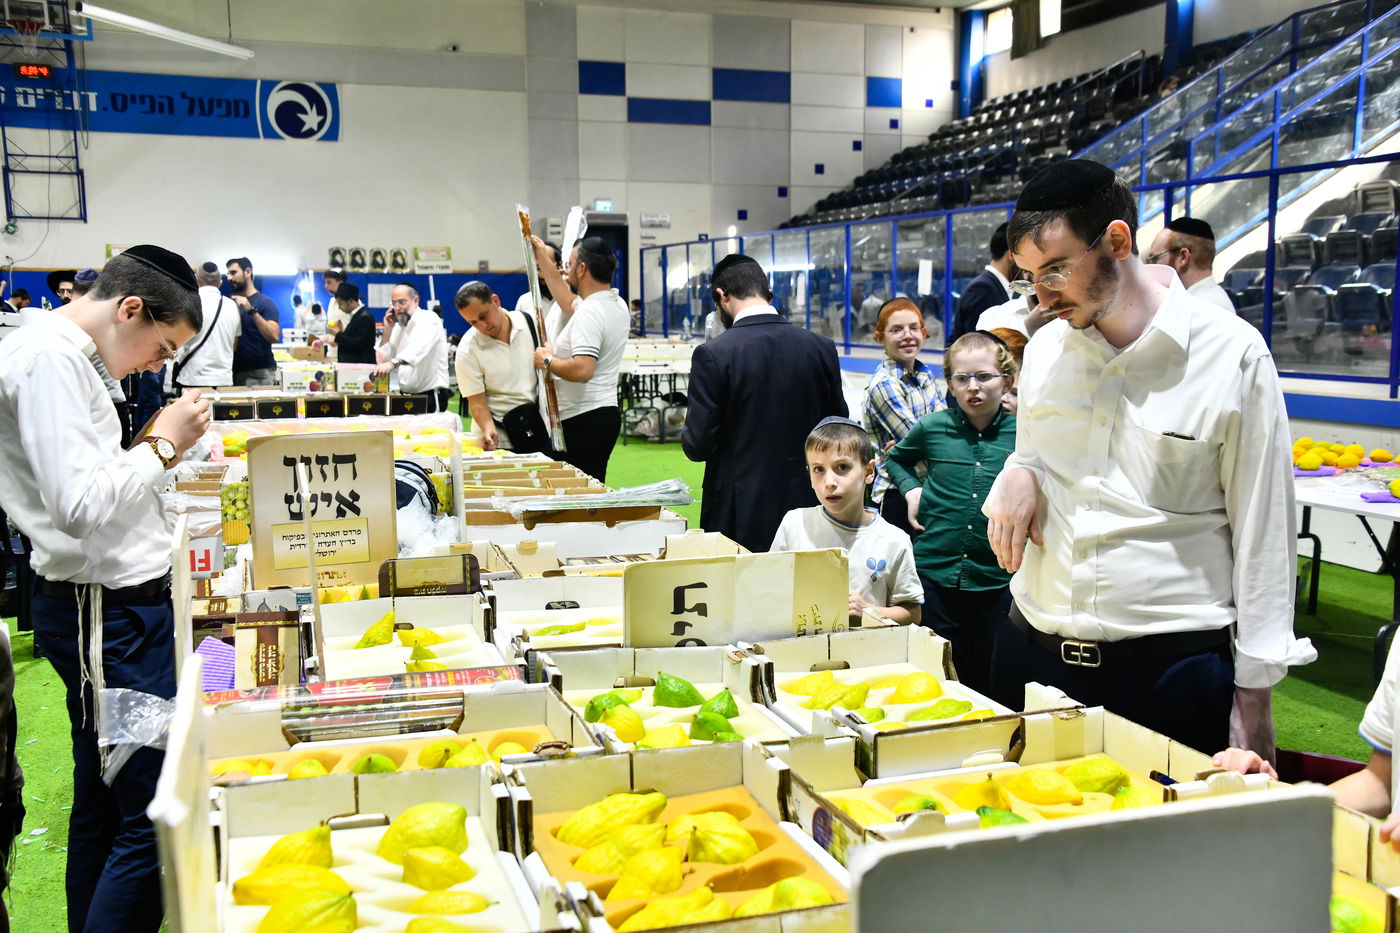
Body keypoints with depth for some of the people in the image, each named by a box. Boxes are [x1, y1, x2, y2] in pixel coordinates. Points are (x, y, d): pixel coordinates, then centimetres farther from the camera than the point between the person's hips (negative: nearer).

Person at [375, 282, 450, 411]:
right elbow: (383, 359, 12)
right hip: (406, 395, 7)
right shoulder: (398, 326, 16)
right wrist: (388, 329, 4)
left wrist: (393, 363, -45)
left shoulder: (429, 319, -9)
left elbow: (419, 349, -29)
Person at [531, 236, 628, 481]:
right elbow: (565, 297, 28)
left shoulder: (589, 313, -18)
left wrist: (548, 361, -12)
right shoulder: (617, 305, 12)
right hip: (605, 413, 10)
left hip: (584, 420, -10)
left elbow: (582, 370, -30)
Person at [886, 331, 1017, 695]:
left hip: (997, 580, 0)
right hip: (934, 573, 1)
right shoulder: (932, 427, 1)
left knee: (992, 686, 10)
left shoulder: (1022, 434, -2)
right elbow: (896, 458, 21)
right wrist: (910, 489, 5)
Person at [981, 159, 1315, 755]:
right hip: (1033, 655, 4)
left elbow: (1263, 537, -5)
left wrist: (1254, 703, -5)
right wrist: (1016, 476, -5)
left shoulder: (1233, 355, -7)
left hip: (1172, 668, -4)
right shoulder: (1044, 348, 7)